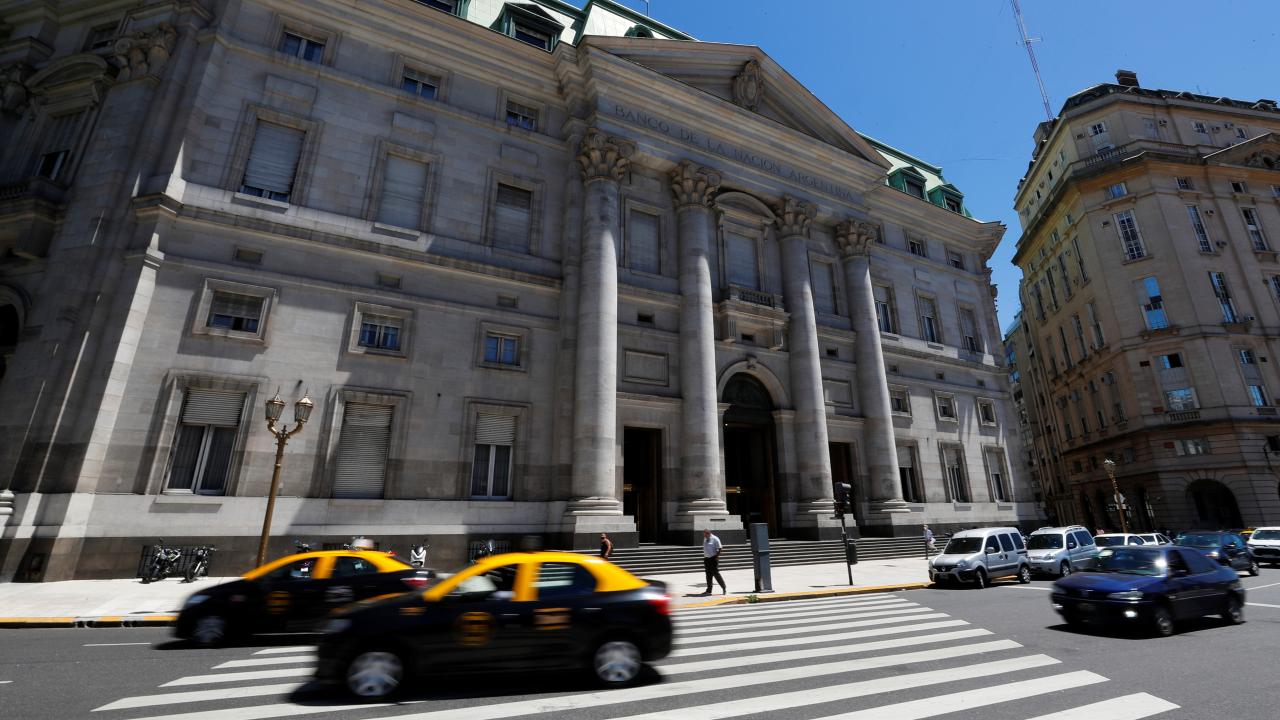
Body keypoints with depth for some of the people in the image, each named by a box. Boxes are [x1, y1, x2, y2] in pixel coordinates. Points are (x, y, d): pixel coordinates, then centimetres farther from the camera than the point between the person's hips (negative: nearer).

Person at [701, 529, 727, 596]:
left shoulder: (715, 539, -10)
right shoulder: (705, 539, 11)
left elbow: (719, 548, -11)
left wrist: (717, 557, -15)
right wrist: (704, 557, 15)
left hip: (713, 558, -7)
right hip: (707, 559, 7)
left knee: (716, 574, -7)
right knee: (708, 575, 9)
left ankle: (724, 588, 7)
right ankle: (708, 590, 15)